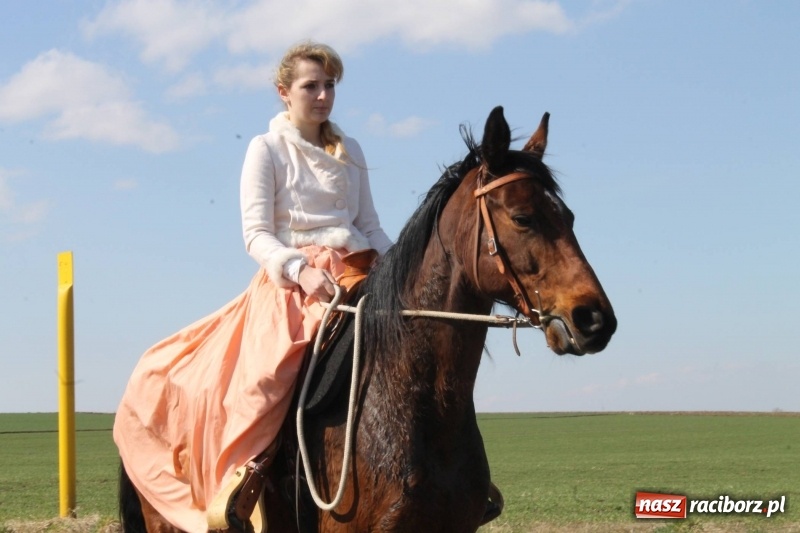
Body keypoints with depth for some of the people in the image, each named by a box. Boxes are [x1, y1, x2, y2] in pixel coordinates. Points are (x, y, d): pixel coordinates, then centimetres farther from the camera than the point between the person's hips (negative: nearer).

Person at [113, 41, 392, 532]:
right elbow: (256, 234, -5)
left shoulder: (350, 152, 18)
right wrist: (300, 269, -23)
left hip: (356, 275, 5)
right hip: (290, 283, -5)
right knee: (265, 376, -30)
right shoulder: (267, 150, 3)